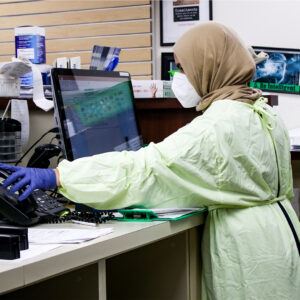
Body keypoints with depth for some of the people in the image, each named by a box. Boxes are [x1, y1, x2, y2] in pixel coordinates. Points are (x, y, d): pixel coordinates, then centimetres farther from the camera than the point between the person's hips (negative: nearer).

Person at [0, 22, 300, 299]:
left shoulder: (218, 125, -22)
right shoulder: (264, 112, 7)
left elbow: (146, 166, -28)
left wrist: (54, 176, -29)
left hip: (247, 242, -9)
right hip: (274, 228, 9)